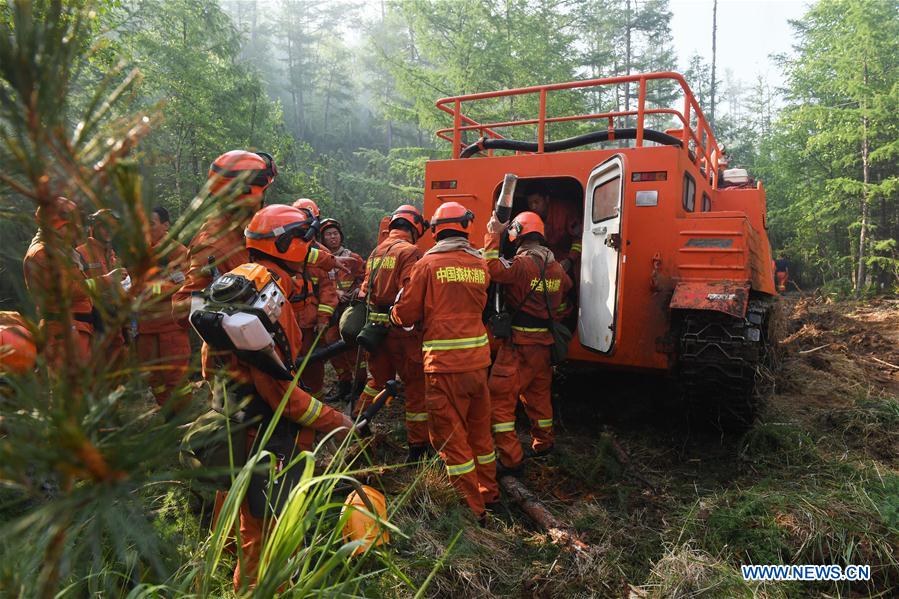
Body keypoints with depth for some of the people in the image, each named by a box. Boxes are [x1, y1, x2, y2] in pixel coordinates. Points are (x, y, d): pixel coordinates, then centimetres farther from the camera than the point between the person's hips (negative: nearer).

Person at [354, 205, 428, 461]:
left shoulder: (376, 251, 13)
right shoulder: (410, 252, -11)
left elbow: (365, 289, 14)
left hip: (375, 325, 8)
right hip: (402, 328, -7)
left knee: (377, 378, 25)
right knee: (416, 385, 3)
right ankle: (418, 446, 10)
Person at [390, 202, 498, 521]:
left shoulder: (428, 264, -8)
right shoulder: (481, 265, 7)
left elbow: (405, 314, -5)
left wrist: (396, 313, 18)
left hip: (445, 364, -6)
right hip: (478, 359, 6)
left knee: (451, 436, 5)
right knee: (480, 430, 21)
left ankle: (472, 508, 12)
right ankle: (489, 493, 35)